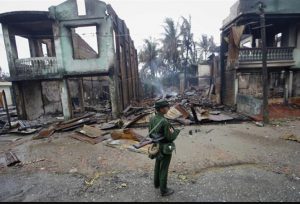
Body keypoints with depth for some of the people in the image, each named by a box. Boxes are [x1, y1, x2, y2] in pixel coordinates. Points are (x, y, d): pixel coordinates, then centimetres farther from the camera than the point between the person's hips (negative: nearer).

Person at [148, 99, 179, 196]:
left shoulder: (152, 119, -7)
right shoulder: (165, 122, -32)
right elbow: (170, 137, -25)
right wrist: (177, 131, -6)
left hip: (157, 146, 7)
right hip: (165, 149, -7)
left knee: (158, 165, 26)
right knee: (164, 169, 9)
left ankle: (157, 183, 46)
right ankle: (163, 190, 28)